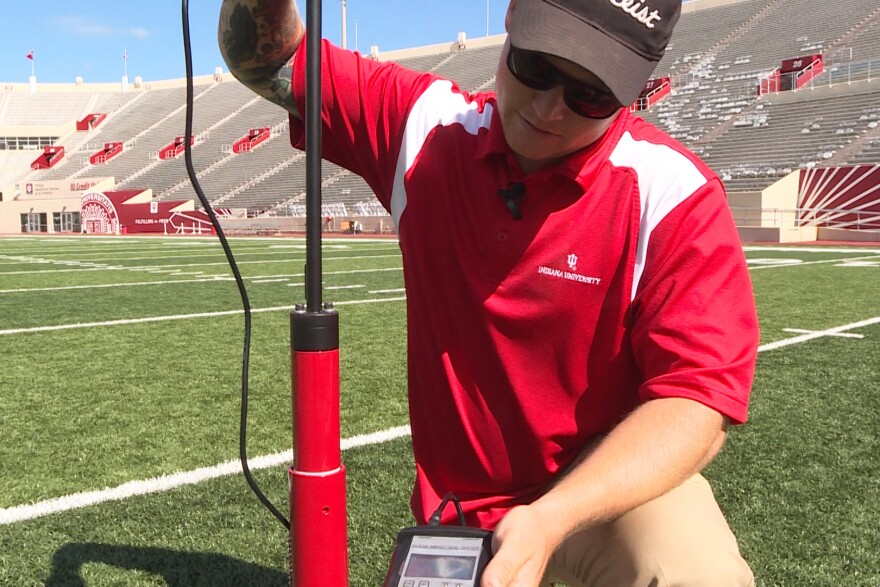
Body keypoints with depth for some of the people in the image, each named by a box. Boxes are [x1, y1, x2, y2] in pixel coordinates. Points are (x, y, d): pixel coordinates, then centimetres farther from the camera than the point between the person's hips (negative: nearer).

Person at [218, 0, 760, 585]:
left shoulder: (677, 198, -18)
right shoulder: (423, 123, -6)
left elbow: (697, 398, -22)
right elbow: (267, 63, 1)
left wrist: (550, 520, -35)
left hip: (620, 482, -3)